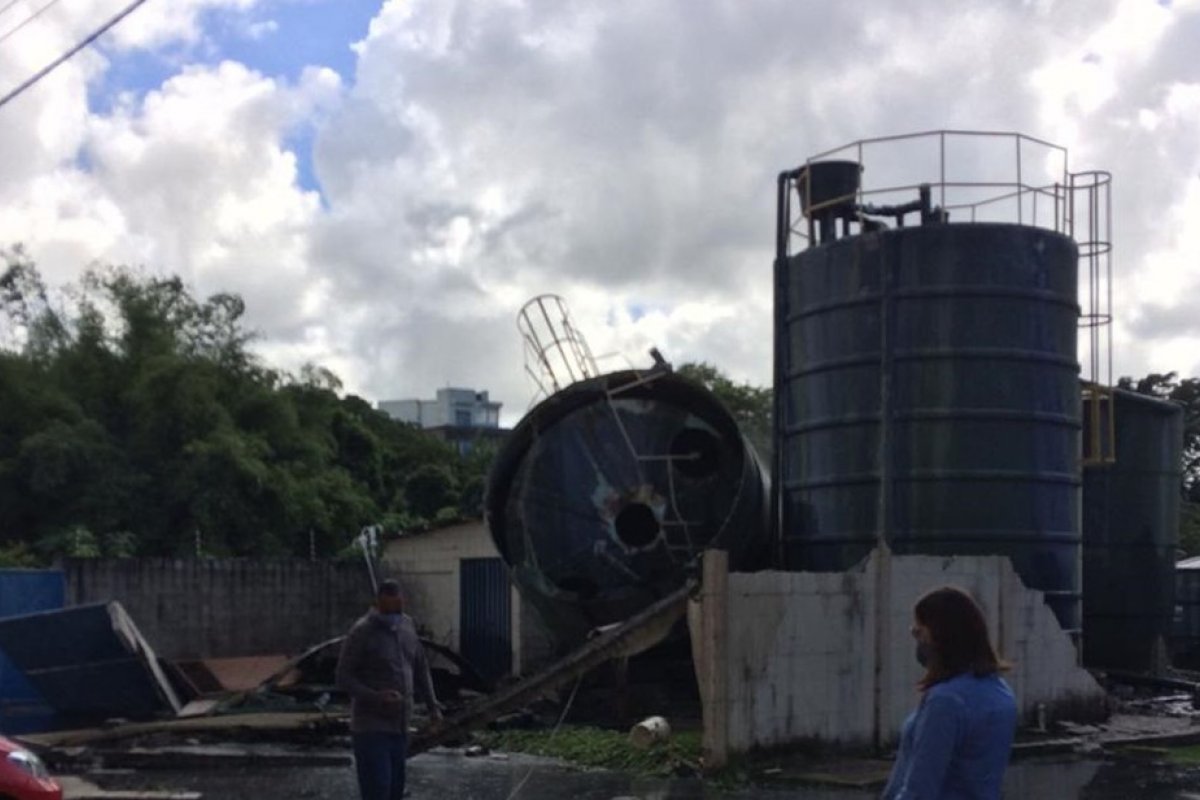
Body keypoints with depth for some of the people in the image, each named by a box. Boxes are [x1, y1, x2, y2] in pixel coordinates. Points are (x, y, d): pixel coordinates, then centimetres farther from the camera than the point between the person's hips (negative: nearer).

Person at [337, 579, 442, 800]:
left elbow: (420, 667, 18)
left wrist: (433, 705, 11)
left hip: (398, 725, 7)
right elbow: (344, 679, -13)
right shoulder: (361, 632, -14)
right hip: (371, 727, -7)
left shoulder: (407, 625, 6)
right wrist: (377, 697, -27)